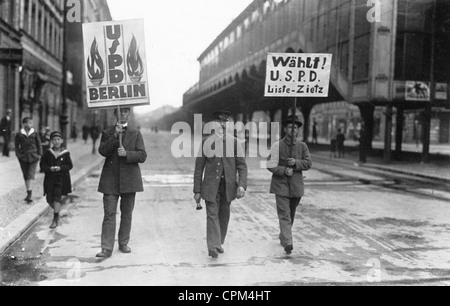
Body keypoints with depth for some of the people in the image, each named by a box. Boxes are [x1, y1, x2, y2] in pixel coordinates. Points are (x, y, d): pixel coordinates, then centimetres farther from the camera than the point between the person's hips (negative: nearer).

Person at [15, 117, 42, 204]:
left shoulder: (35, 134, 1)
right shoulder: (19, 135, 1)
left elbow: (39, 145, 6)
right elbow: (17, 146, 8)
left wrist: (39, 155, 0)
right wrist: (18, 155, -2)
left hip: (33, 157, -2)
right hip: (23, 158, 2)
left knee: (31, 175, -12)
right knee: (26, 176, 9)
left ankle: (29, 193, -17)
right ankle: (29, 194, 20)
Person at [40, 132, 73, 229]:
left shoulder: (65, 153, -3)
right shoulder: (48, 153, 1)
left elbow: (70, 165, -2)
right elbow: (42, 165, 3)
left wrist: (60, 168, -18)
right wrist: (50, 168, -15)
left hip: (61, 179, -2)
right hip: (50, 178, 3)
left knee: (57, 198, -7)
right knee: (49, 200, 4)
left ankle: (55, 219, 2)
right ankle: (57, 210, 35)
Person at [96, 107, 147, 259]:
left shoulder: (136, 134, 9)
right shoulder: (107, 133, 10)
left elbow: (142, 156, -1)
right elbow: (102, 151, -8)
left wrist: (127, 153, -16)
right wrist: (115, 136, -17)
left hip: (129, 179, 1)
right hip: (110, 179, -1)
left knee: (127, 214, 8)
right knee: (109, 214, -6)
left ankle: (124, 243, 22)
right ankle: (107, 249, -6)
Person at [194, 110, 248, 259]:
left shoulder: (234, 142, 2)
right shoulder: (206, 142, 0)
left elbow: (242, 166, 0)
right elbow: (199, 168, 3)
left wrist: (242, 185, -14)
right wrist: (197, 190, 0)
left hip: (228, 186, 2)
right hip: (211, 186, -2)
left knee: (224, 216, 11)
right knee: (212, 214, -10)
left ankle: (219, 243, 28)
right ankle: (213, 247, -10)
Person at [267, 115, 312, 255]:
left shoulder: (303, 146, 7)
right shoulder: (278, 145, -3)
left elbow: (308, 163, -1)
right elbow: (270, 165, -6)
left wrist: (296, 163, -18)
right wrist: (284, 170, -19)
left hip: (296, 186, 4)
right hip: (281, 185, -4)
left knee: (291, 214, 15)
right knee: (284, 215, -11)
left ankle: (283, 236, 36)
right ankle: (287, 243, -16)